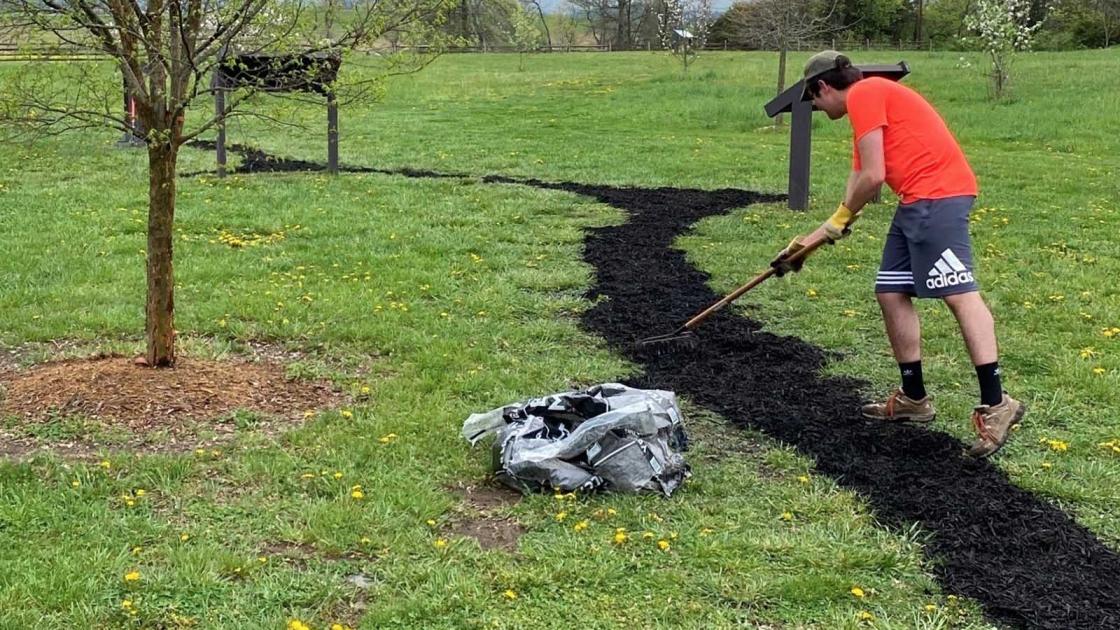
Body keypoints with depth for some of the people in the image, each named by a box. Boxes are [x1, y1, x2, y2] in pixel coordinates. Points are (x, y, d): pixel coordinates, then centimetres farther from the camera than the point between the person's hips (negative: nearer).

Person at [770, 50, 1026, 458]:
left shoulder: (863, 94, -6)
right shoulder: (870, 103, 26)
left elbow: (872, 178, -13)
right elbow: (860, 178, 27)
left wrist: (841, 219, 5)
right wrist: (809, 241, 28)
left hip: (937, 194, -11)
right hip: (915, 203, 11)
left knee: (959, 294, -15)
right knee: (891, 293, 12)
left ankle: (995, 405, -19)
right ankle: (913, 398, 21)